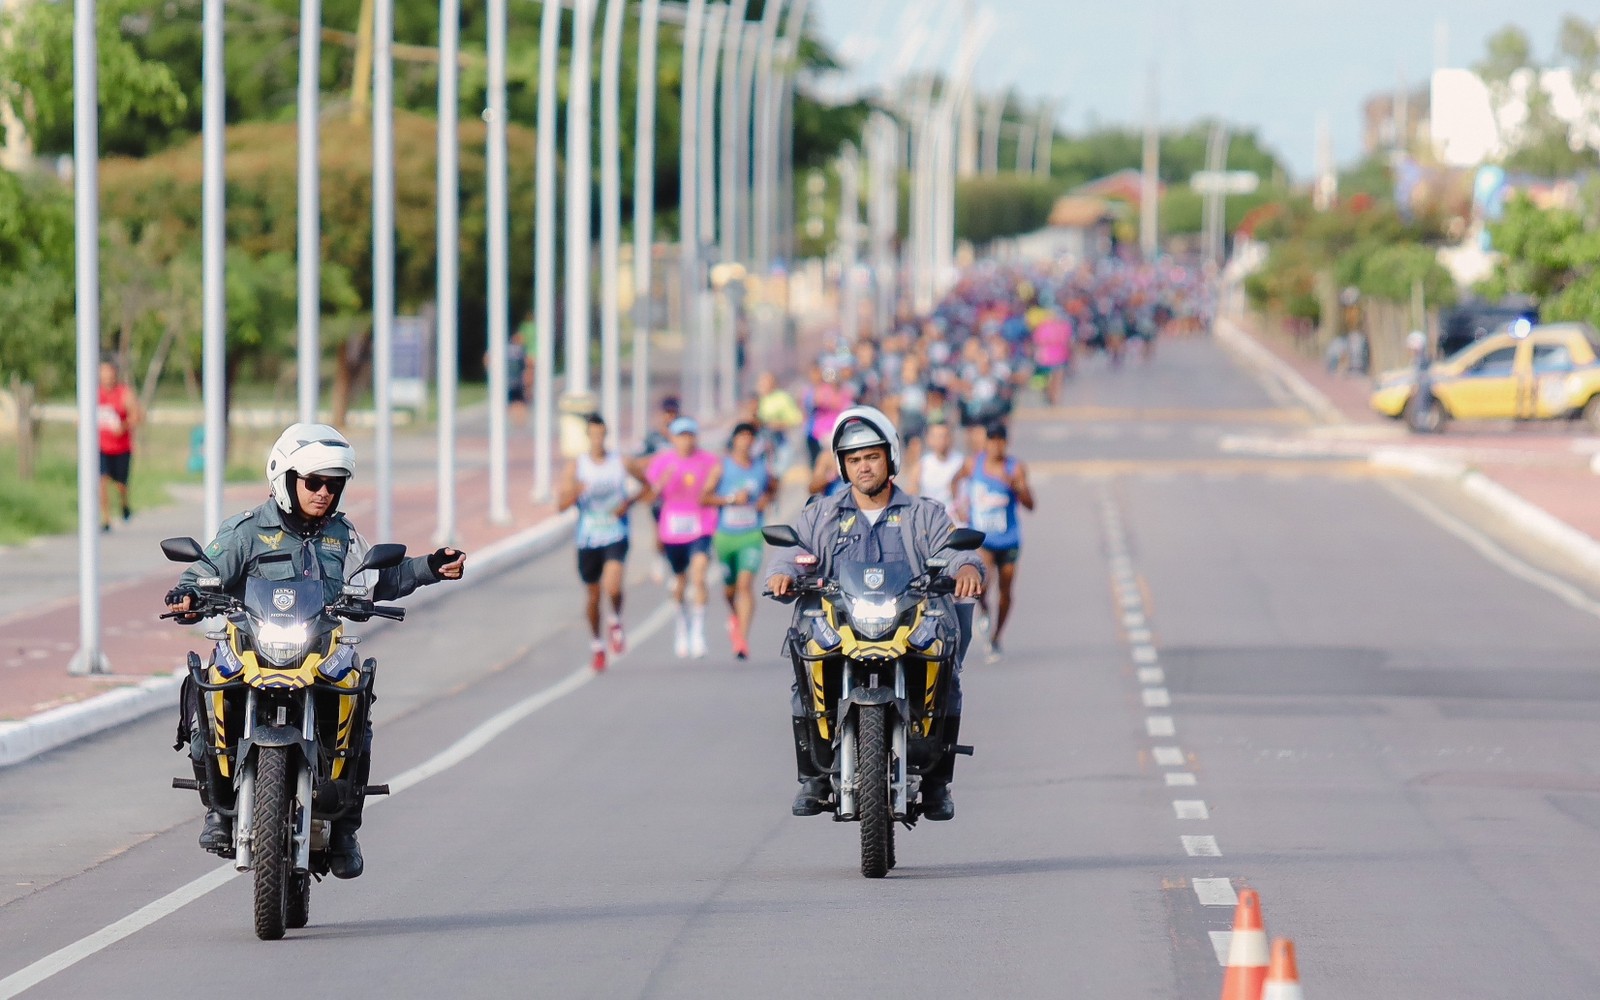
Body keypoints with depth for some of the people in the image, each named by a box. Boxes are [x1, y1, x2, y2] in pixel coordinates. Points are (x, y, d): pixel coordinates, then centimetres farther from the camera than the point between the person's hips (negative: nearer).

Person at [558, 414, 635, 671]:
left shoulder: (621, 463, 0)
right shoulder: (576, 466, -1)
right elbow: (561, 503, -7)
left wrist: (629, 503, -6)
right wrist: (575, 492, -29)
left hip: (616, 536, -1)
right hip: (588, 540, 1)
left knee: (613, 587, -23)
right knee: (593, 596, 10)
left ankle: (616, 622, 8)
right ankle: (596, 645, 30)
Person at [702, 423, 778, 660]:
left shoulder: (761, 467, 5)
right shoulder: (722, 467, -1)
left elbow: (774, 488, 23)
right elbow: (705, 497, -5)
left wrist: (767, 499, 1)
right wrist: (731, 499, -17)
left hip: (752, 536, -1)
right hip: (725, 534, 1)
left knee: (746, 583, -17)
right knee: (730, 587, 14)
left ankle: (743, 640, -20)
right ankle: (734, 616, 49)